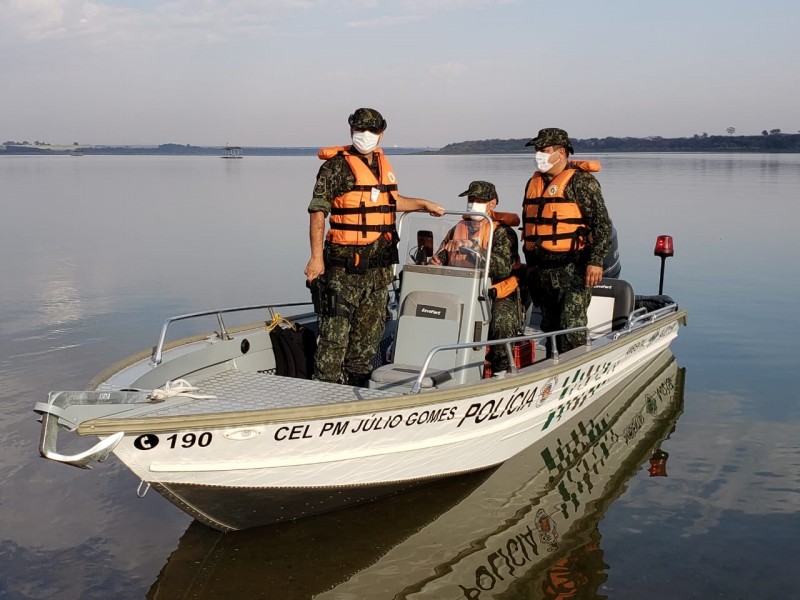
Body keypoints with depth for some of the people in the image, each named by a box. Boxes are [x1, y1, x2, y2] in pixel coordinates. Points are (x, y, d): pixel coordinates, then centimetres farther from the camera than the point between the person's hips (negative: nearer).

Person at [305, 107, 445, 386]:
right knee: (335, 331, -6)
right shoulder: (336, 165, -8)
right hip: (344, 264, -7)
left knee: (371, 331, 14)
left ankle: (357, 382, 26)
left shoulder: (383, 163, 13)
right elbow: (318, 211, -12)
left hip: (378, 264, 7)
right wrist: (316, 256, -18)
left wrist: (423, 204, 31)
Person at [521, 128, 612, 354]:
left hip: (573, 270, -8)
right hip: (541, 271, 8)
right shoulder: (534, 182, 15)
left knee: (571, 327, -11)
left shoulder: (581, 181, -7)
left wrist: (596, 261, -20)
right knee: (549, 327, 14)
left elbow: (602, 222, -12)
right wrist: (531, 264, 23)